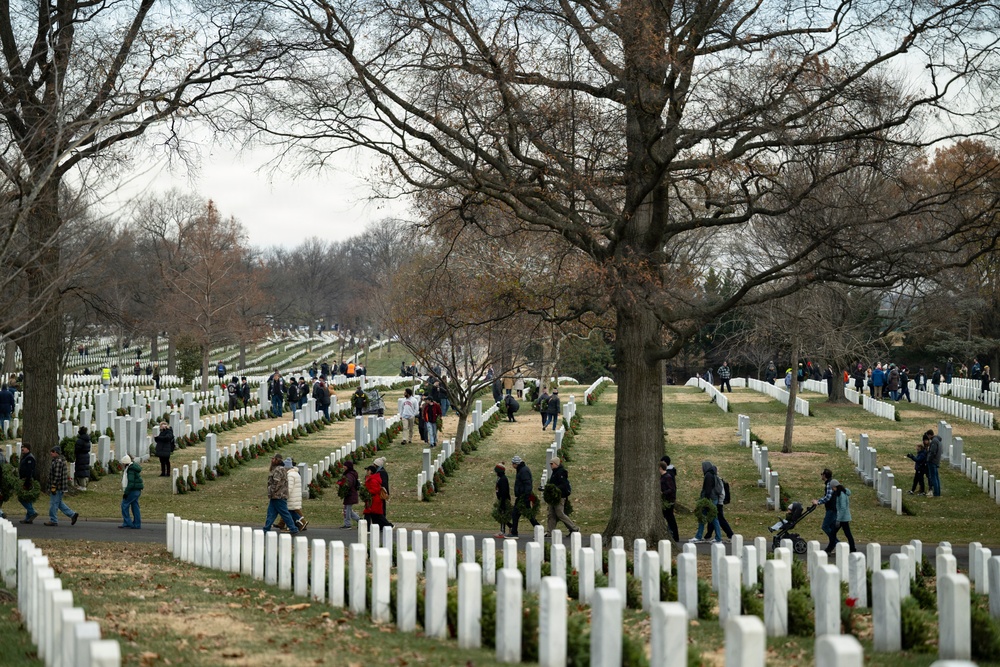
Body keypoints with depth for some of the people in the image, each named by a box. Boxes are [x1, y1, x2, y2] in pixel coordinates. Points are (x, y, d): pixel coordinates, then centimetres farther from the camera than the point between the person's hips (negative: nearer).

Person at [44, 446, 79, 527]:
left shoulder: (58, 461, -19)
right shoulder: (61, 460, 15)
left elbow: (57, 475, -23)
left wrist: (53, 486, -20)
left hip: (57, 487, -10)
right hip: (60, 487, 10)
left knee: (54, 503, -1)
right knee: (59, 503, 16)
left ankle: (53, 520, 6)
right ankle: (72, 514, 14)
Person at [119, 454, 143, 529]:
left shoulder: (130, 470, -17)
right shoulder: (134, 468, 13)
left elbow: (131, 483, -23)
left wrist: (126, 492, -20)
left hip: (133, 490, -10)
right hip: (137, 490, 10)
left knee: (124, 505, -3)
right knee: (135, 506, 10)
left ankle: (127, 522, -3)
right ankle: (137, 524, 10)